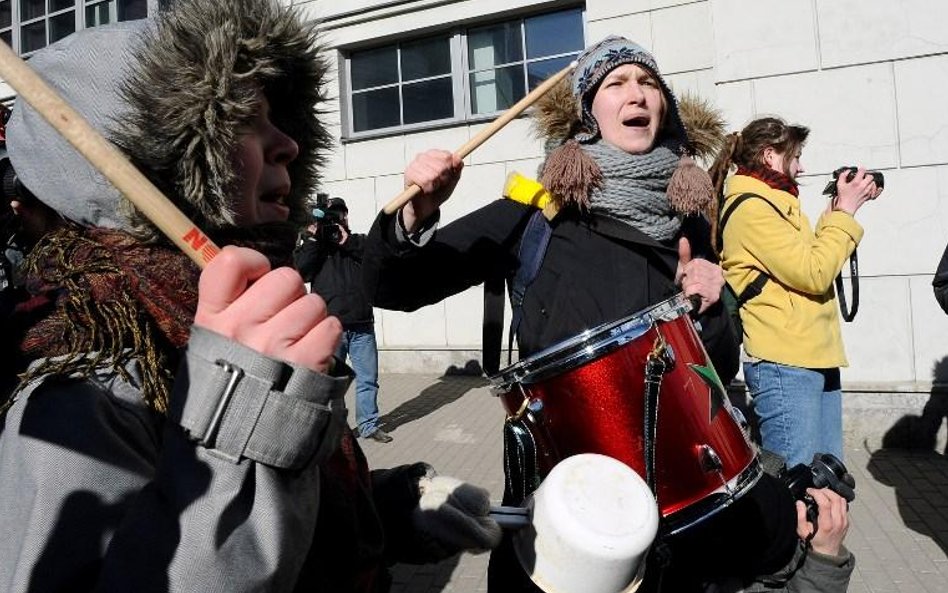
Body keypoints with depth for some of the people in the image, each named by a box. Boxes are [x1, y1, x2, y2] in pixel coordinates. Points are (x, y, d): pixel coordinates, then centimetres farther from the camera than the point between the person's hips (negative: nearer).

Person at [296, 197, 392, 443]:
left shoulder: (360, 242, 13)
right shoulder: (314, 246, 9)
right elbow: (300, 270, -8)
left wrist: (348, 242, -9)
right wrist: (313, 238, -9)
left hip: (362, 326, 2)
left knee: (368, 378, 7)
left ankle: (368, 425, 19)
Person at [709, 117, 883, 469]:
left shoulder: (774, 204, 19)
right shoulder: (750, 208, -12)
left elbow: (815, 257, 23)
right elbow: (814, 274, -17)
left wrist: (839, 211, 14)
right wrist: (845, 212, -7)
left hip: (815, 359, 10)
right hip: (784, 365, -10)